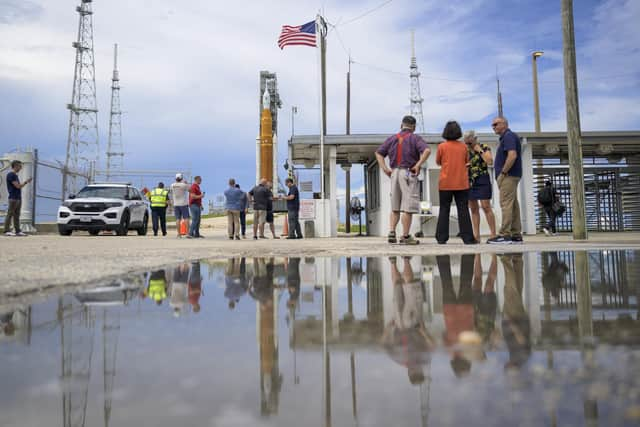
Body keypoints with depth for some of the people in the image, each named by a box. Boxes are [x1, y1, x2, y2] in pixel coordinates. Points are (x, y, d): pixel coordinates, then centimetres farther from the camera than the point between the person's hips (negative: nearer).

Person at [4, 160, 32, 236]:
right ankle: (7, 231, -3)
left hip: (18, 198, 9)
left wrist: (26, 182, 8)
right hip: (13, 198, -9)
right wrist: (26, 182, -4)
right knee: (10, 214, -5)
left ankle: (17, 231, 9)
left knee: (17, 215, 8)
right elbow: (17, 186, -15)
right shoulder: (10, 175, -10)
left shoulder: (15, 175, 18)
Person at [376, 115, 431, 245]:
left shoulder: (392, 138, 13)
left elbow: (378, 153, 11)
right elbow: (427, 150, -17)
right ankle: (405, 236, 0)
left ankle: (391, 233, 4)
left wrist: (385, 169, 4)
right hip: (408, 173, -5)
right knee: (408, 208, -1)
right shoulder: (415, 138, -1)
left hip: (394, 173, 5)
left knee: (395, 208, 13)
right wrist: (418, 165, -14)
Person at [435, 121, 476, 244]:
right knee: (463, 210, 2)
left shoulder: (441, 146, -4)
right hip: (462, 183, 1)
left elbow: (438, 162, 6)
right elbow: (467, 161, 13)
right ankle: (467, 237, -1)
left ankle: (441, 237, 3)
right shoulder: (463, 146, 1)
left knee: (444, 210, 5)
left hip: (445, 183, -1)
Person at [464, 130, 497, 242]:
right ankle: (476, 235, 6)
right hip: (469, 181, 5)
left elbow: (490, 162, -16)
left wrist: (480, 151, -12)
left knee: (486, 206, -9)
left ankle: (493, 234, -7)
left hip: (482, 180, -5)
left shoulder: (484, 148, -1)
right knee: (473, 208, 4)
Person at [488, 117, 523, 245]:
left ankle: (505, 235, -13)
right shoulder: (507, 137, 22)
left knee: (506, 204, -12)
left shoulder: (508, 136, -9)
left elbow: (512, 155, -23)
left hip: (508, 175, -10)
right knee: (513, 205, 9)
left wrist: (503, 172, -19)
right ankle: (516, 235, 11)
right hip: (511, 176, 10)